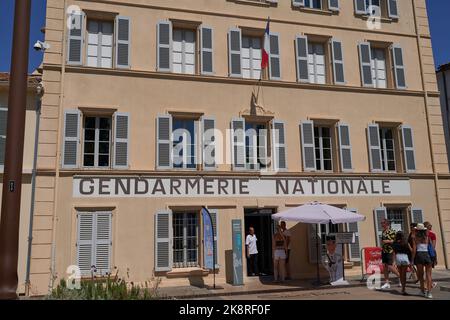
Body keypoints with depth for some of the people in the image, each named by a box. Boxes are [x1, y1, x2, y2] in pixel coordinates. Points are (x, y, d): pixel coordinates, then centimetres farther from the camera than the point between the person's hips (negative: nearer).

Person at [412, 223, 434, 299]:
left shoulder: (416, 238, 0)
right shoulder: (427, 237, 5)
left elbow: (414, 250, -3)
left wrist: (412, 259, 2)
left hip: (419, 255, -1)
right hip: (427, 254, 1)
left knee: (420, 274, 12)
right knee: (428, 274, 3)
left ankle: (423, 290, 19)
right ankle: (429, 292, -5)